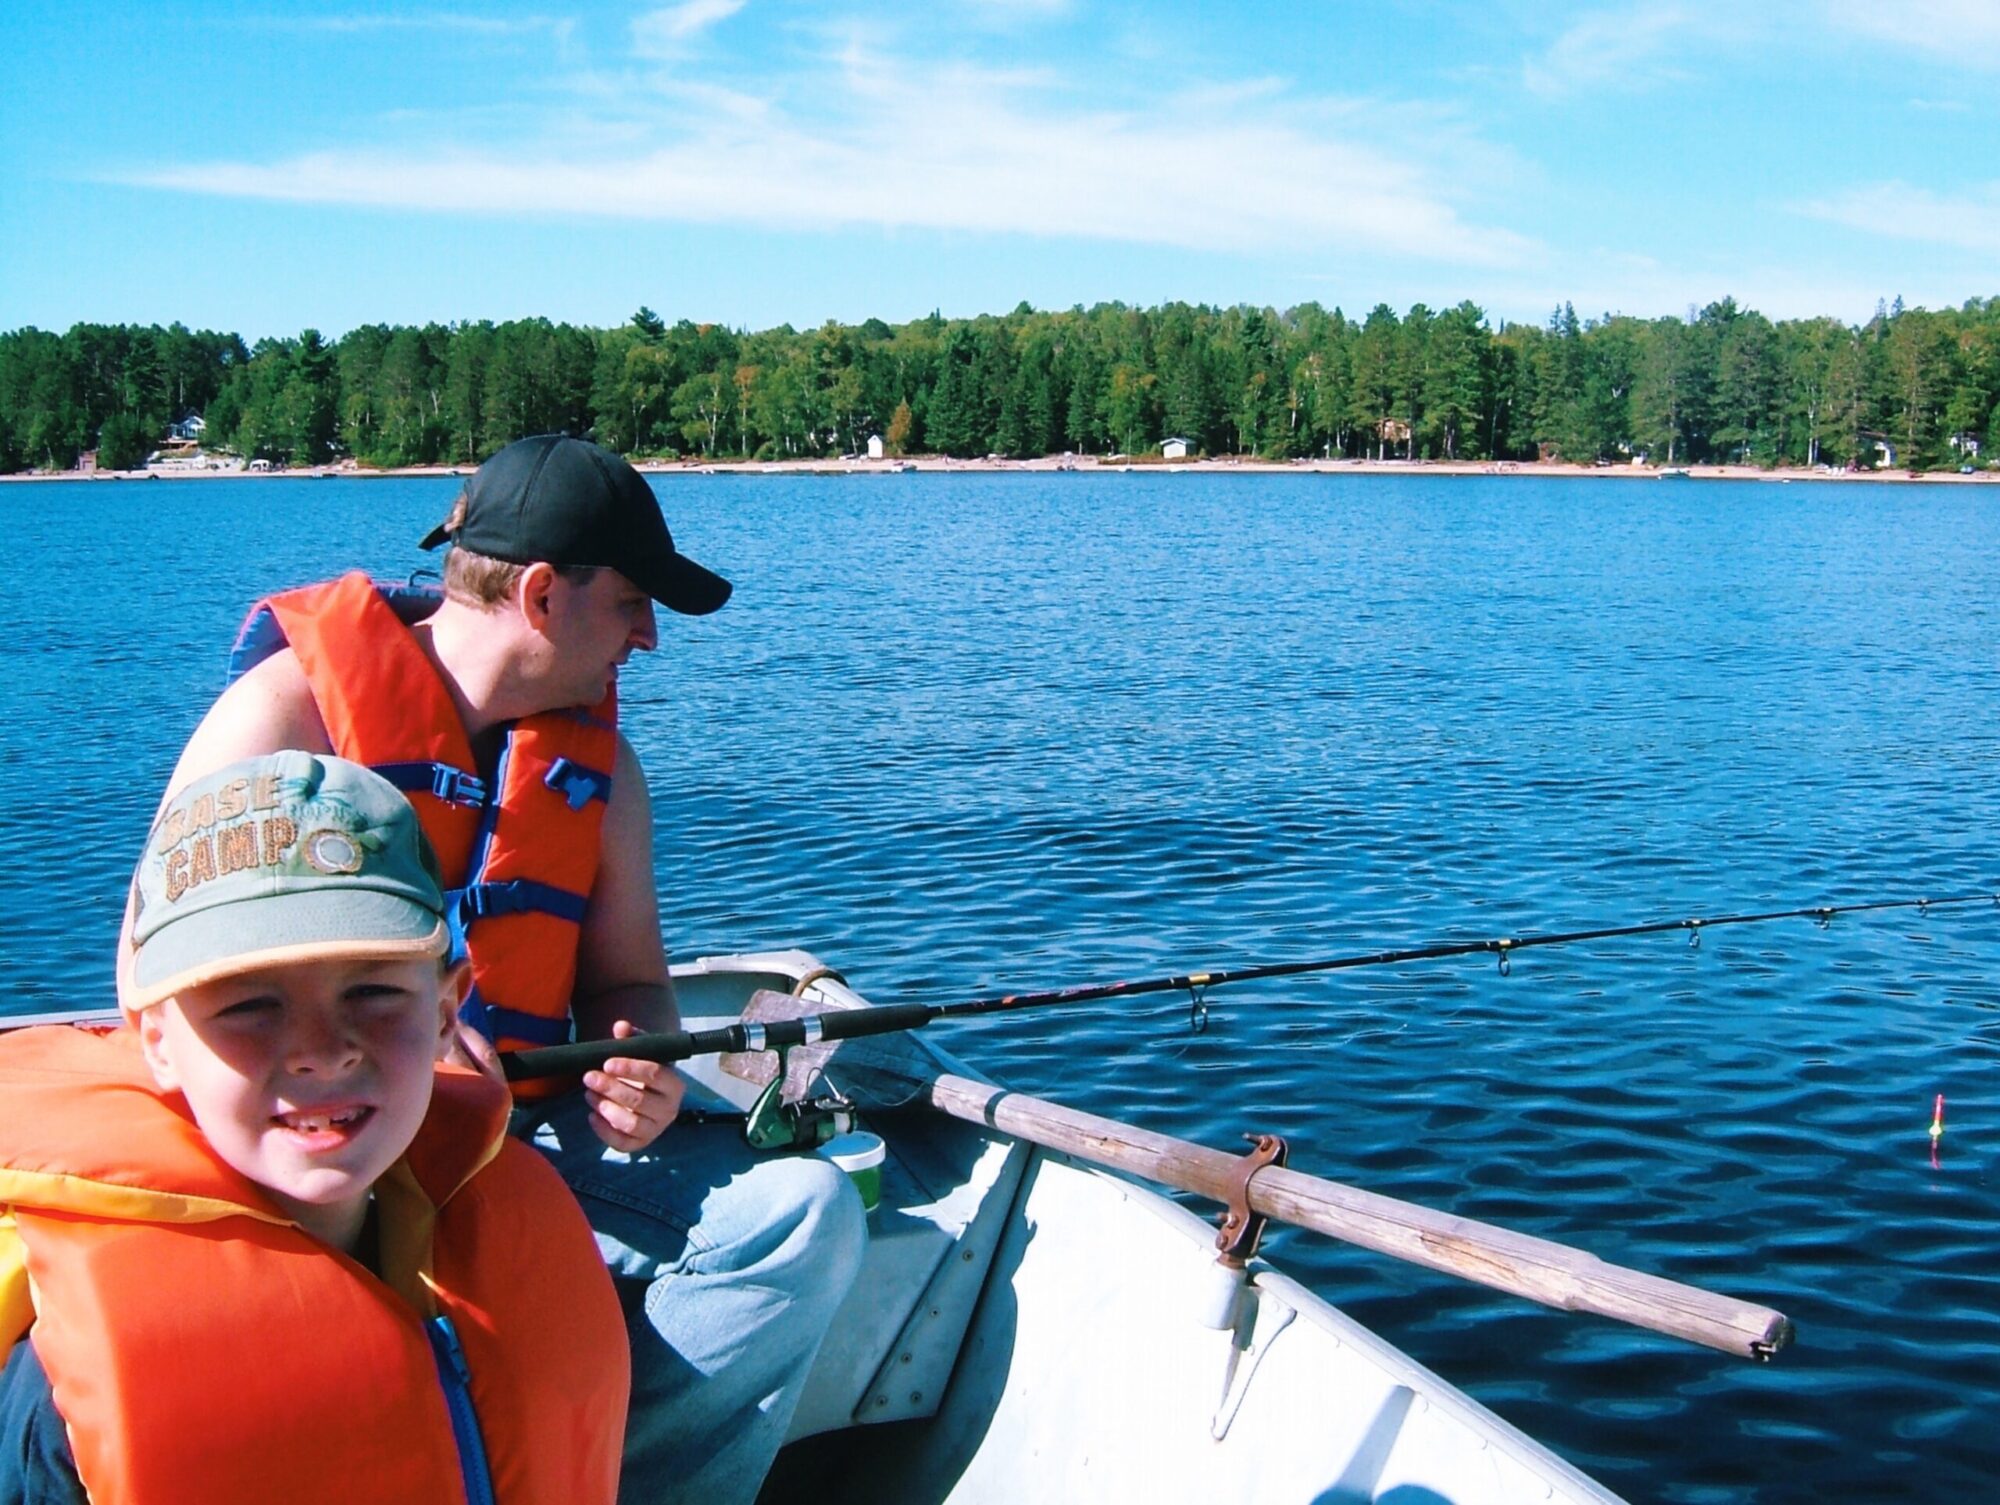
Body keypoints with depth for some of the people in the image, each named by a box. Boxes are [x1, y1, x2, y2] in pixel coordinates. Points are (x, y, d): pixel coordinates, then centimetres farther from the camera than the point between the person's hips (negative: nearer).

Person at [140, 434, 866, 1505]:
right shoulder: (296, 705, -6)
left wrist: (637, 1065, -7)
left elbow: (626, 980, 17)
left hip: (531, 1127, 6)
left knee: (803, 1212, -14)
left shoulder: (597, 756, 12)